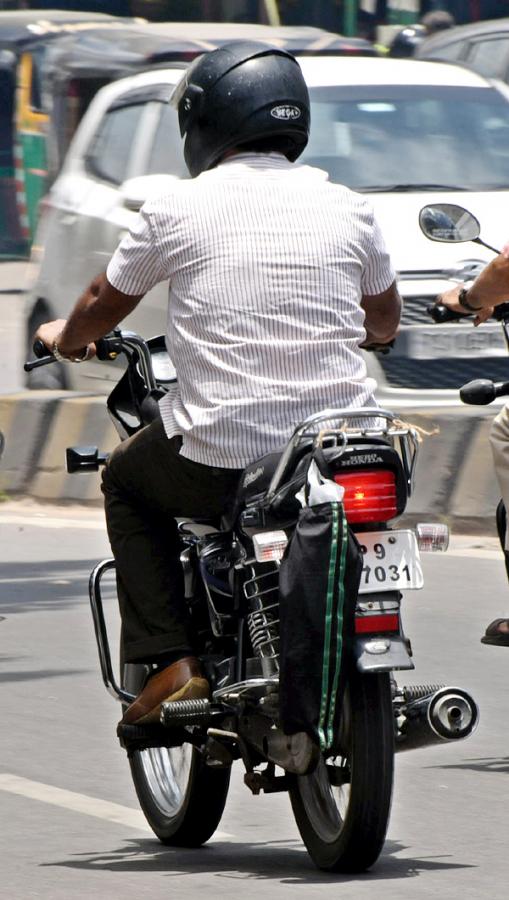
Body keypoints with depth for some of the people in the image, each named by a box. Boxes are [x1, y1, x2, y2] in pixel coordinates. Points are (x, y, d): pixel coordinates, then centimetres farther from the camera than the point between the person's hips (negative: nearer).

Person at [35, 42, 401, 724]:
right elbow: (384, 322, 23)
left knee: (127, 484, 27)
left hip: (220, 450, -3)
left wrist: (67, 335, 38)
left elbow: (105, 303, 15)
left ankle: (169, 662, 11)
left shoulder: (179, 209, -2)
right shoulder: (347, 207, 6)